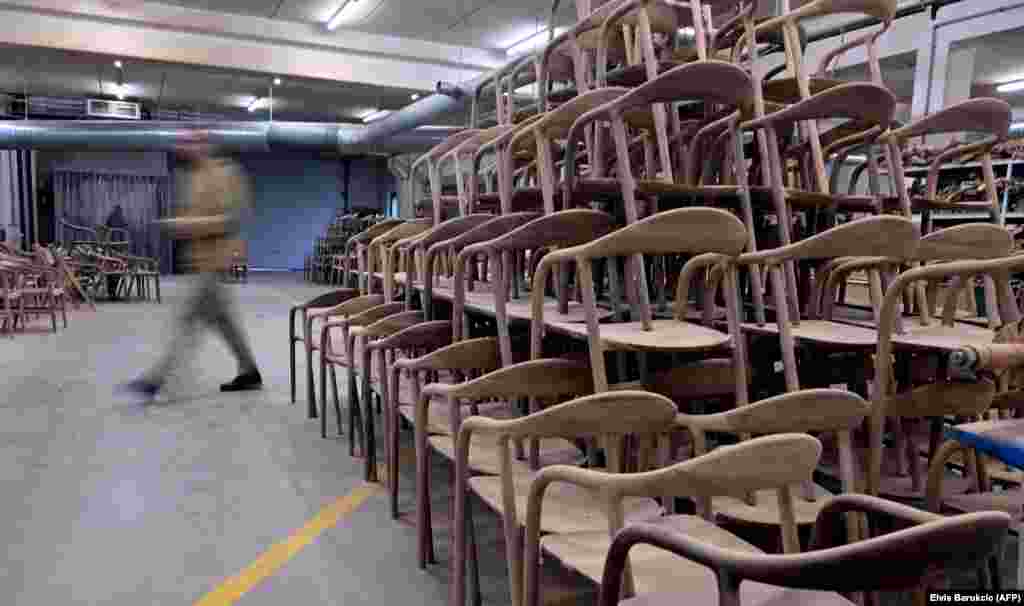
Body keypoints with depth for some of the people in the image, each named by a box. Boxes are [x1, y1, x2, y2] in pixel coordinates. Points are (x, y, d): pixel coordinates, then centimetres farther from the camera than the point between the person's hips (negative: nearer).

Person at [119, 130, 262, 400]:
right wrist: (181, 226, 7)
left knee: (189, 319, -7)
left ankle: (154, 380, -3)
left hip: (212, 260, -10)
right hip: (202, 259, 10)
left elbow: (228, 220, -21)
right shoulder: (196, 177, 17)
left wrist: (185, 225, -21)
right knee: (223, 318, 12)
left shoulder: (222, 176, -12)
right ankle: (249, 373, 20)